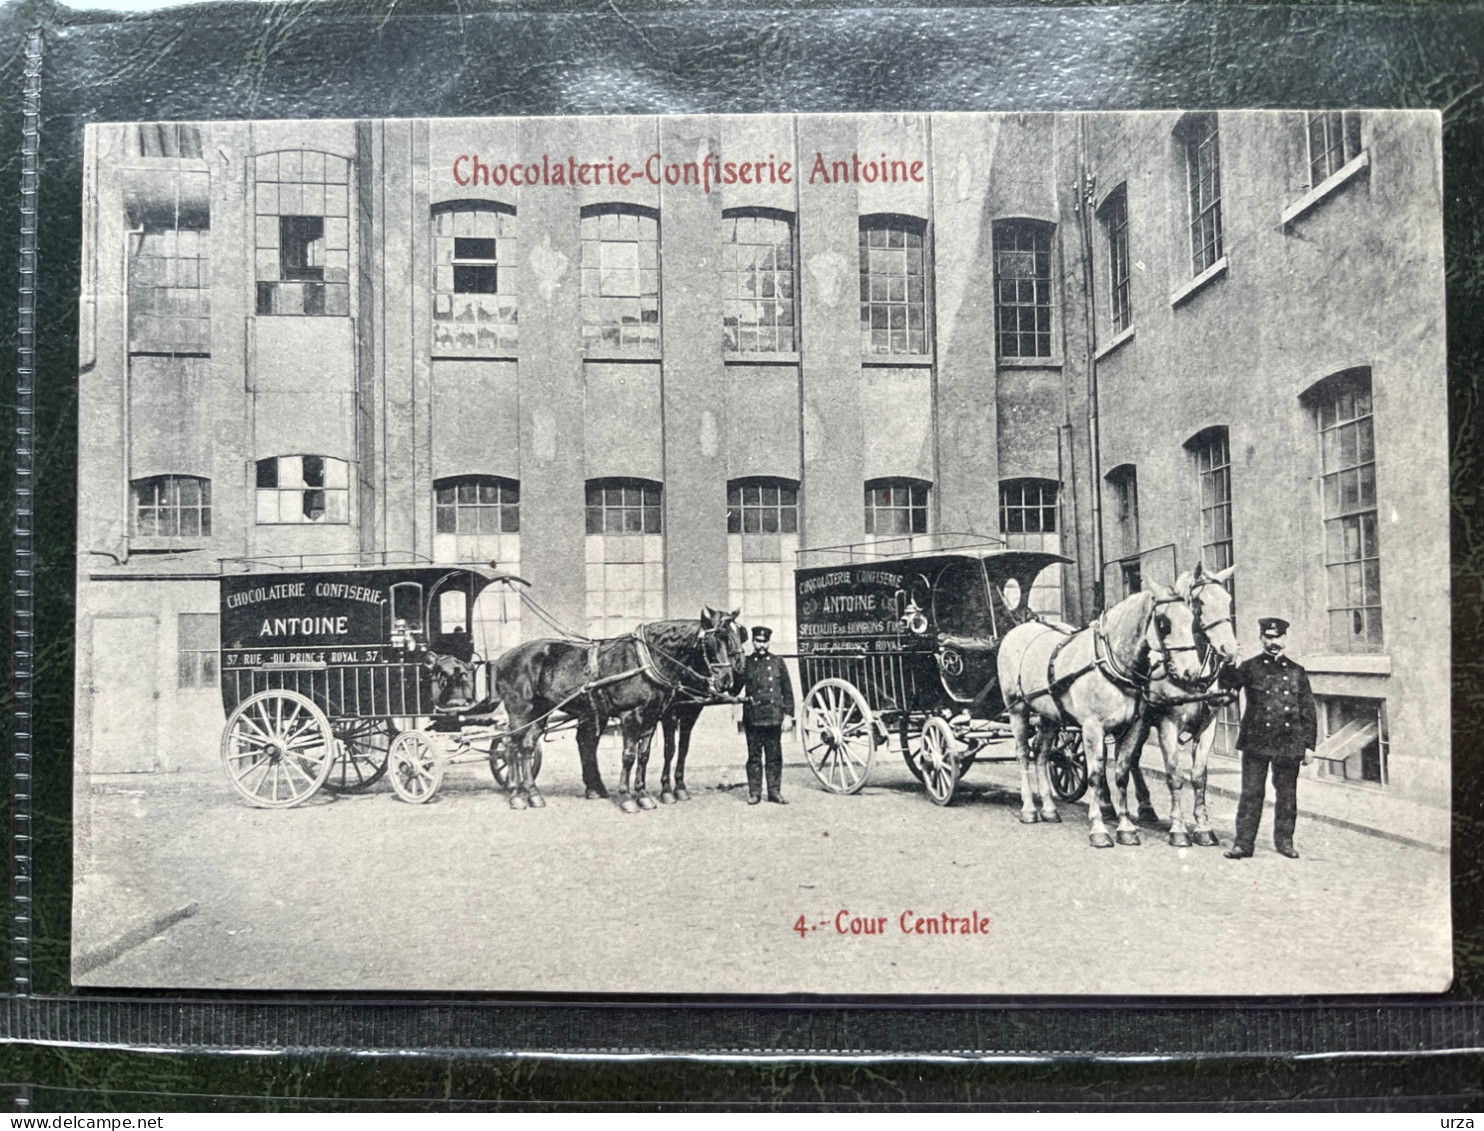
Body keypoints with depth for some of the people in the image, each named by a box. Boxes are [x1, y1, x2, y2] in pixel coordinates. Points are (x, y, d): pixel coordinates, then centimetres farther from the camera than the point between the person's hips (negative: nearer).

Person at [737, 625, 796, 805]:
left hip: (774, 717, 1)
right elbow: (735, 686, 5)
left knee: (774, 756, 5)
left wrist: (788, 713, 2)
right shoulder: (745, 663, 3)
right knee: (754, 756, 4)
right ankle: (754, 793, 11)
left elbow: (787, 689, 8)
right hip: (752, 717, -1)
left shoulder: (777, 662, 6)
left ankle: (775, 792, 13)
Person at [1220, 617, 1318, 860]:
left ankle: (1284, 840, 23)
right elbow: (1227, 684, -10)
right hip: (1256, 741, -2)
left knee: (1286, 794, 9)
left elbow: (1308, 710, 10)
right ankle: (1244, 842, 4)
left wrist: (1309, 745, 7)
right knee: (1251, 793, 0)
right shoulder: (1249, 668, 4)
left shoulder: (1297, 672, 9)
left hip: (1289, 743, 2)